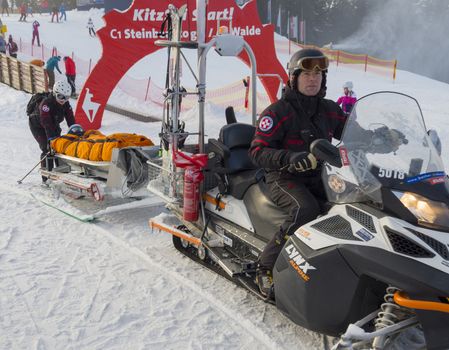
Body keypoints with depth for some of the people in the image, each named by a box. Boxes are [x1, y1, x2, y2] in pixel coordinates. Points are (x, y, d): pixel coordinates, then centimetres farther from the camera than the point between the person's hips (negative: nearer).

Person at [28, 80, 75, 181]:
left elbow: (70, 120, -15)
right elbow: (47, 123, -41)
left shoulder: (65, 104, -12)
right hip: (38, 126, -7)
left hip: (54, 125, 7)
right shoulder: (46, 103, -33)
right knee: (47, 148, -17)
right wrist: (52, 138, -47)